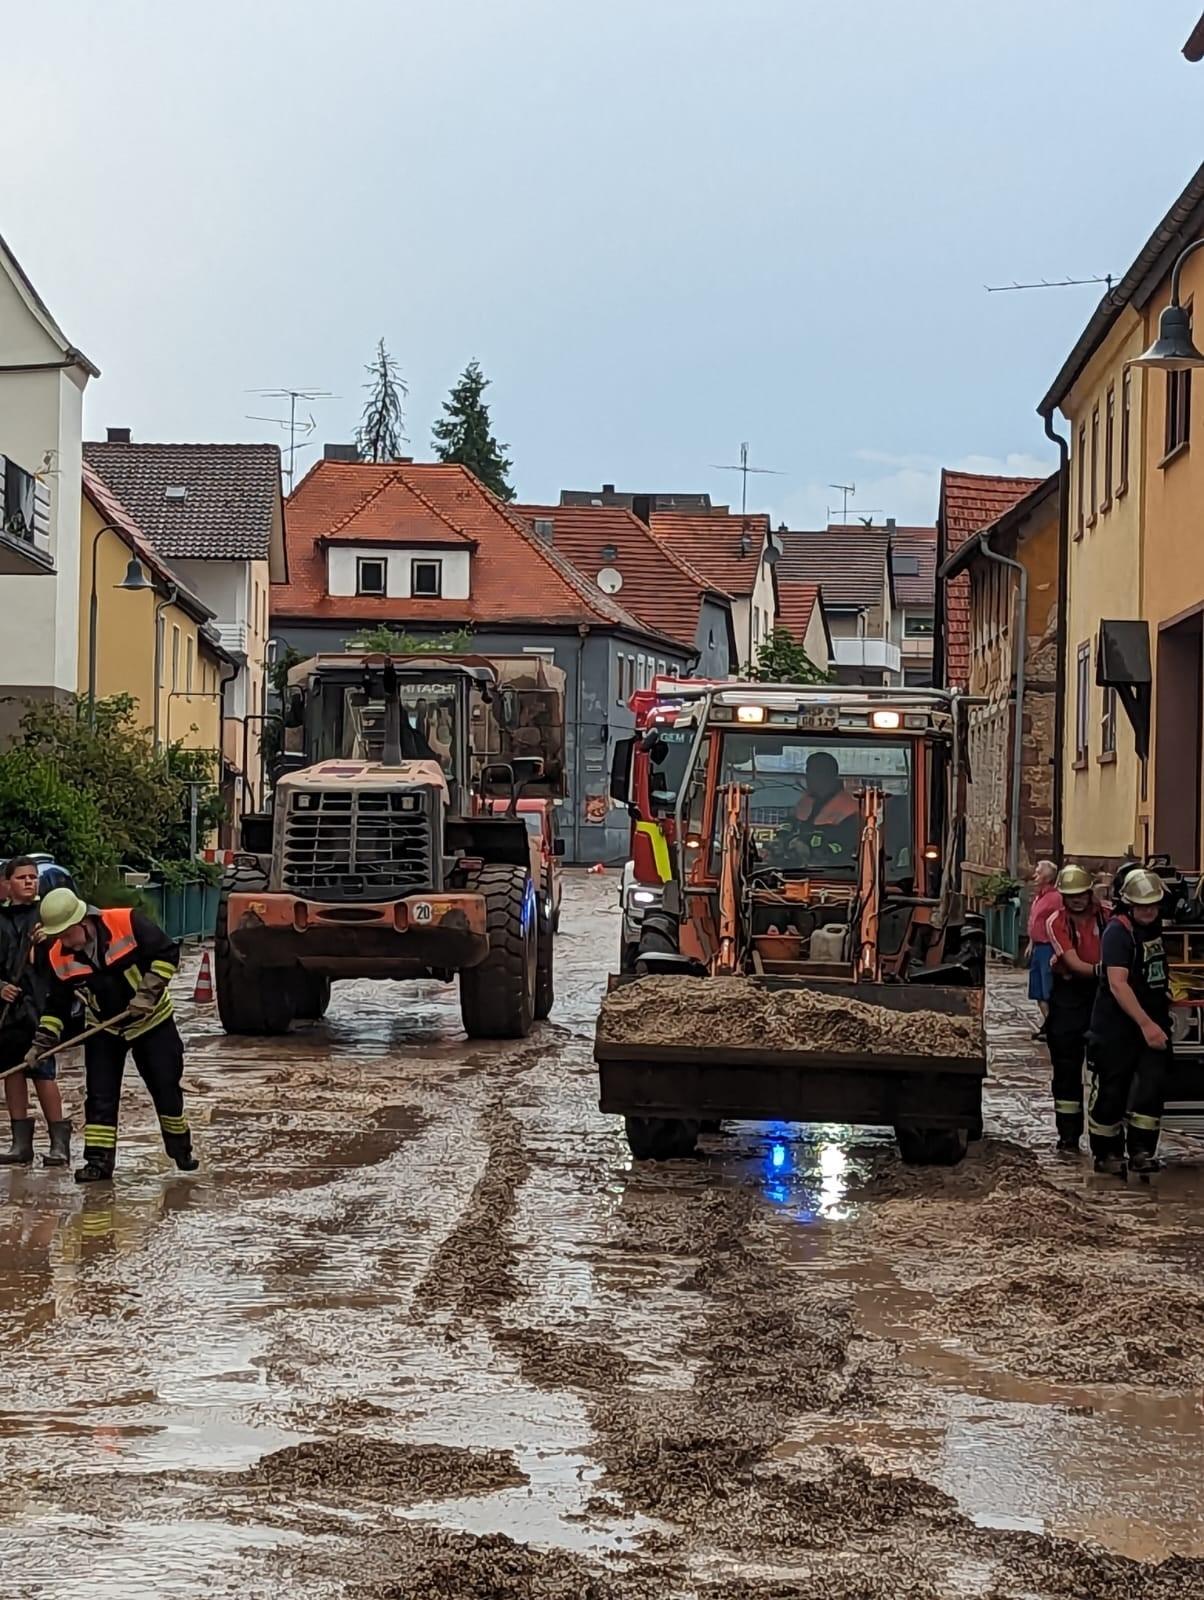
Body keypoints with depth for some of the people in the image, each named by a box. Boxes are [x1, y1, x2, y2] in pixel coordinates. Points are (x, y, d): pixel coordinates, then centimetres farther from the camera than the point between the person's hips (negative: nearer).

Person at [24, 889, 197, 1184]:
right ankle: (98, 1160, 1)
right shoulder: (59, 957, -13)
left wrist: (148, 992, -26)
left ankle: (181, 1149, 23)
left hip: (152, 1022, -3)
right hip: (104, 1030, 3)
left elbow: (167, 954, -19)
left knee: (166, 1089, 5)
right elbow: (57, 1004, -2)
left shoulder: (128, 924, -26)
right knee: (99, 1095, -4)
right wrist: (42, 1042, -10)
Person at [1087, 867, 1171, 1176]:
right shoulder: (1118, 931, -15)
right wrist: (1145, 1024, -29)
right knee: (1111, 1091, 1)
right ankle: (1107, 1153, 14)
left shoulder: (1158, 927, 8)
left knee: (1151, 1084, -7)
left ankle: (1141, 1150, -1)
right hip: (1116, 1026, -6)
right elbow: (1118, 984, -24)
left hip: (1153, 1020, 6)